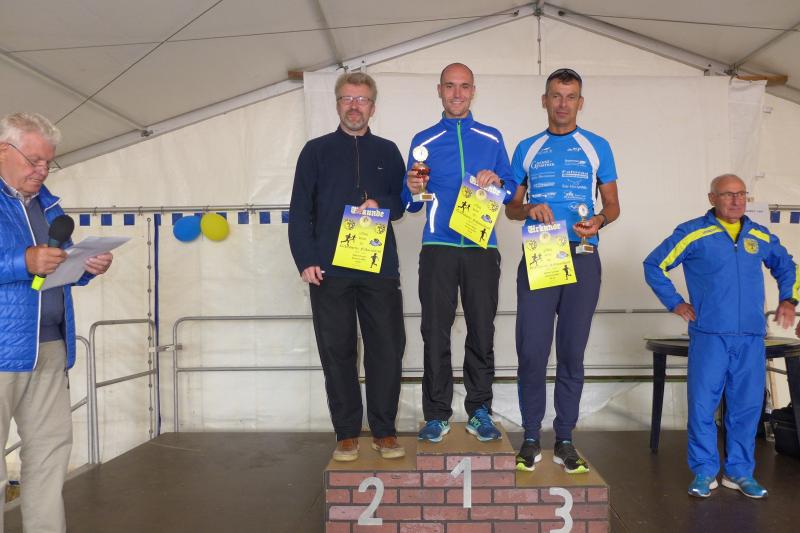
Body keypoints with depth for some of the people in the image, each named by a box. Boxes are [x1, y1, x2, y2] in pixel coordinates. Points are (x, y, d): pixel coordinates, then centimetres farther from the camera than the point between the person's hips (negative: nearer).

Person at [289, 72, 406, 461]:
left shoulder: (387, 151, 15)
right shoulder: (316, 151, 10)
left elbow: (405, 200, 14)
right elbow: (300, 211, 4)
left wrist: (381, 206, -9)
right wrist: (305, 261, -6)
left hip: (380, 267, 1)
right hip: (329, 270, -1)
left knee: (387, 349, 1)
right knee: (337, 352, 3)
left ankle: (384, 430, 14)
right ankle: (347, 433, 14)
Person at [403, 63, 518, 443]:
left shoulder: (492, 138, 13)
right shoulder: (424, 141, 11)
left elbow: (512, 191, 13)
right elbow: (410, 204, 10)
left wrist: (497, 182, -8)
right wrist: (413, 191, -12)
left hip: (481, 248, 1)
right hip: (438, 248, 0)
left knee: (482, 332, 2)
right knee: (435, 334, -1)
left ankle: (479, 412, 15)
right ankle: (436, 415, 9)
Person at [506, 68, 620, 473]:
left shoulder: (597, 147, 10)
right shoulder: (527, 149, 12)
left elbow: (612, 204, 10)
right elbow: (511, 207, 14)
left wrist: (598, 220, -12)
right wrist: (529, 209, -9)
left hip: (581, 259, 0)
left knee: (572, 352, 4)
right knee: (531, 351, -3)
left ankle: (565, 440, 15)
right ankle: (531, 439, 9)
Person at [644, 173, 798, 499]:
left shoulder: (761, 237, 14)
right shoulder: (693, 234, 0)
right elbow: (654, 265, 1)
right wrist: (675, 304, -1)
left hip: (751, 337, 4)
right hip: (709, 335, -4)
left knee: (747, 405, 8)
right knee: (703, 404, -3)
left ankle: (739, 471, 22)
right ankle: (704, 472, 11)